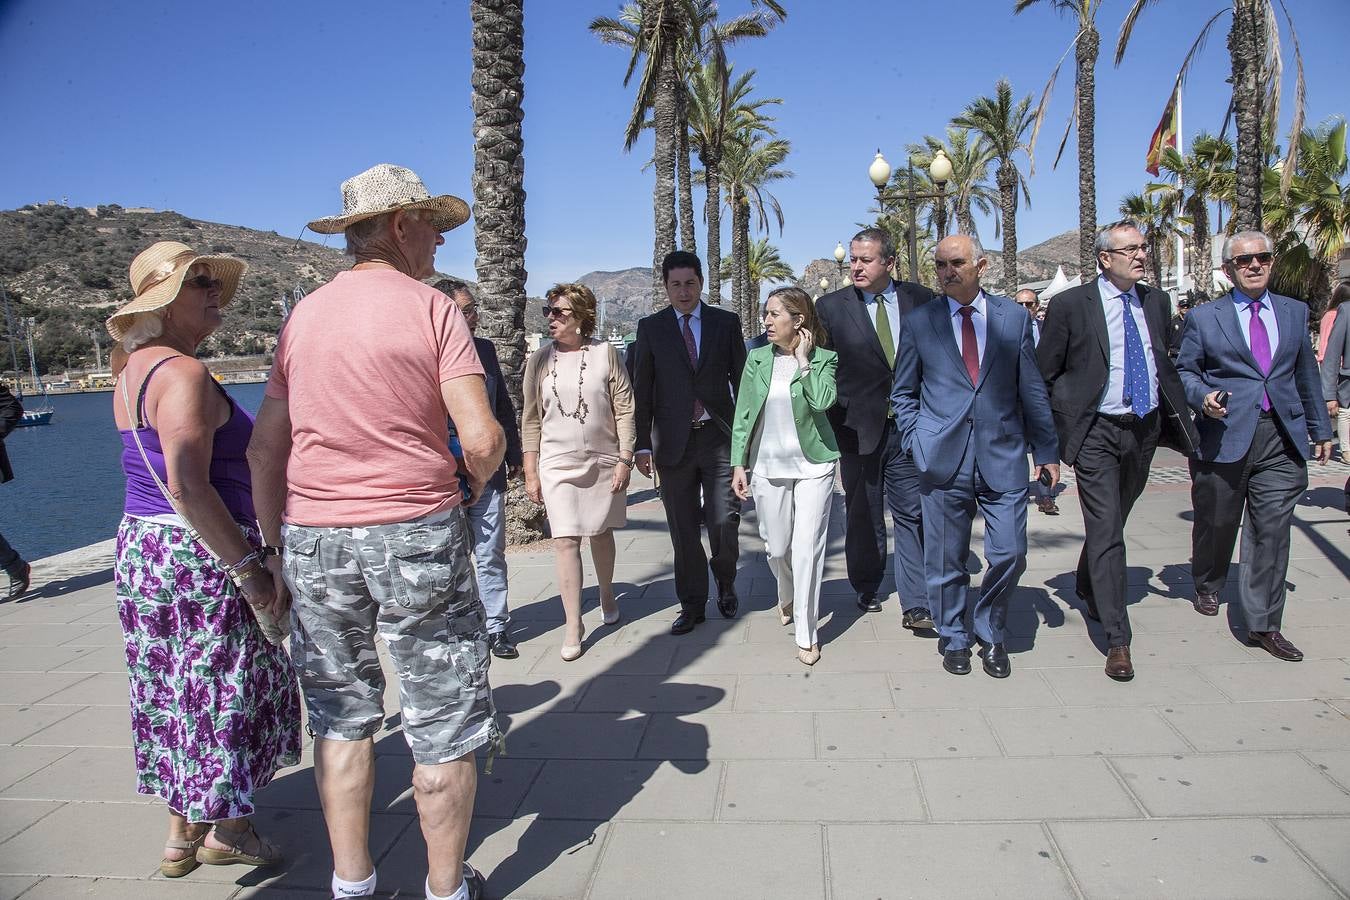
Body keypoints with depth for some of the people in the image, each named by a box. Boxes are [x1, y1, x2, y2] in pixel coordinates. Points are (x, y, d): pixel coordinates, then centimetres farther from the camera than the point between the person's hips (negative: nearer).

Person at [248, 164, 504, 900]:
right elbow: (482, 438, -16)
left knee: (341, 716, 18)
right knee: (443, 724, 9)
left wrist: (274, 544, 16)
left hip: (314, 537, 5)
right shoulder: (432, 308, -6)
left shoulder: (303, 316, 9)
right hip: (416, 534, -5)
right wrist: (476, 481, 6)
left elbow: (264, 448, 9)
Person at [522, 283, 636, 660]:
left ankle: (607, 595, 38)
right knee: (565, 541, -5)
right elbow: (531, 419, 5)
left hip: (604, 461, 0)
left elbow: (624, 409, -1)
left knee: (601, 532, 13)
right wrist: (531, 472, 2)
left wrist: (624, 459, -5)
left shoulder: (605, 352, -3)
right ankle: (573, 625, 2)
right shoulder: (540, 359, 1)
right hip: (557, 463, 0)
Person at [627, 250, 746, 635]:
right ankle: (692, 603, 20)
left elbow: (742, 379, 7)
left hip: (719, 437, 0)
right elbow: (641, 390, 4)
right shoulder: (650, 327, 6)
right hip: (674, 441, 1)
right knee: (683, 529, 6)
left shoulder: (726, 322, 6)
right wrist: (643, 444, -1)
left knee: (724, 521, -3)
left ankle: (725, 582, 26)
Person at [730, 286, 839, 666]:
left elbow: (823, 400, -24)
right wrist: (739, 464, 1)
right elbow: (742, 415, 4)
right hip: (767, 467, 3)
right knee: (776, 548, 11)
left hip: (813, 466, -3)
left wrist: (803, 359, -16)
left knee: (807, 548, -3)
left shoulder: (823, 359, -5)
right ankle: (787, 596, 44)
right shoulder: (758, 359, 3)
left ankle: (807, 634, 8)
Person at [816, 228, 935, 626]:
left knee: (912, 515, 1)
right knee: (863, 517, 12)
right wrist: (829, 427, -4)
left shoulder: (921, 300, 3)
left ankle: (915, 604, 7)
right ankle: (867, 591, 29)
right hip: (859, 428, 0)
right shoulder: (831, 306, -1)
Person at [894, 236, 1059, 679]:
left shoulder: (1014, 317, 7)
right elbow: (903, 392, 10)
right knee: (946, 561, 6)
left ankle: (990, 634, 25)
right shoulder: (918, 322, 5)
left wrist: (1046, 451, 9)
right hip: (943, 460, 0)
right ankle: (954, 639, 28)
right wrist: (916, 440, -2)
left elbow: (1032, 390, 9)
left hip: (1003, 458, 1)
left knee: (1009, 554, 0)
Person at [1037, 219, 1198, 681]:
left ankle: (1087, 589, 44)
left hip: (1146, 428, 5)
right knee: (1106, 531, -8)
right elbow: (1043, 374, -3)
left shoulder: (1155, 301, 9)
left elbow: (1167, 365, 17)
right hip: (1097, 432, -5)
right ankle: (1117, 639, -3)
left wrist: (1181, 419, 10)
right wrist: (1057, 432, -6)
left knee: (1112, 522, 19)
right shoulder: (1070, 305, -7)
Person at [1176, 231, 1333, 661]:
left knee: (1272, 530, -1)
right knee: (1216, 523, 11)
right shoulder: (1204, 318, 3)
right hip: (1225, 435, -2)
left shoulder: (1295, 312, 13)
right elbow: (1184, 371, 4)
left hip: (1282, 438, 2)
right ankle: (1208, 586, 38)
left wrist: (1320, 429, 21)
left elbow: (1306, 374, 18)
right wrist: (1203, 397, -16)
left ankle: (1263, 624, 5)